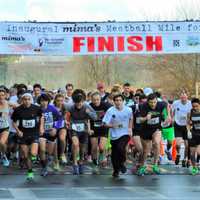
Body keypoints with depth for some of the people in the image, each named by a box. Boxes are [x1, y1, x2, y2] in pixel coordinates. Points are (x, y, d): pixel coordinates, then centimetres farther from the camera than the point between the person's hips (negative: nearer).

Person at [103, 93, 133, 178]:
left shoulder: (128, 110, -6)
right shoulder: (110, 111, -12)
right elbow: (105, 123, -12)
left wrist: (130, 128, 9)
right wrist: (113, 125, -29)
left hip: (125, 134, -1)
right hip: (114, 135, 1)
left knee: (121, 147, -26)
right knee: (114, 154, 6)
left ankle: (122, 163, 2)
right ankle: (116, 171, 30)